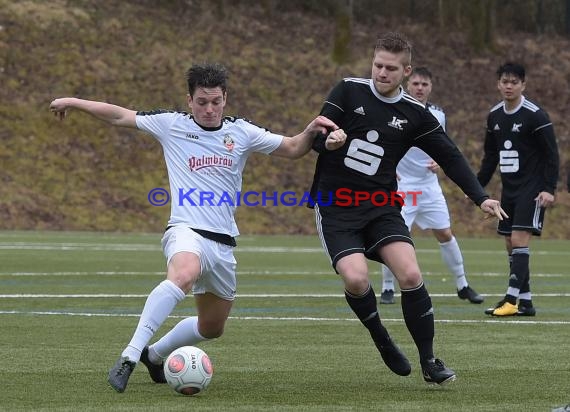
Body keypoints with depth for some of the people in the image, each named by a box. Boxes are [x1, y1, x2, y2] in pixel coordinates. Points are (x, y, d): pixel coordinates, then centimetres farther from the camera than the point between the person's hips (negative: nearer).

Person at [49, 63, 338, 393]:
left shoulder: (241, 132, 8)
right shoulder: (171, 124, 2)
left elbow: (292, 149, 14)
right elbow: (120, 116, 9)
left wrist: (311, 131, -6)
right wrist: (74, 103, 8)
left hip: (223, 243, 5)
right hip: (186, 231, -5)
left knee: (213, 327, 16)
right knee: (184, 275, -40)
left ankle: (155, 354, 42)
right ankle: (130, 356, -40)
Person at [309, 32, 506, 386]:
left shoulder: (415, 114, 3)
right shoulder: (349, 91, -2)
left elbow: (450, 156, 7)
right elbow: (315, 137, -3)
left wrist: (481, 197, -2)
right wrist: (328, 140, -28)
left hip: (381, 207, 2)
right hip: (336, 207, -1)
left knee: (410, 274, -18)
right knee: (356, 277, -23)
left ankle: (429, 361, -4)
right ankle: (382, 340, 7)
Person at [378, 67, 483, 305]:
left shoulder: (437, 115, 5)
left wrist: (438, 162, -3)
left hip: (429, 185, 4)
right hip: (400, 185, -4)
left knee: (445, 234, 6)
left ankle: (463, 286, 18)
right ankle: (387, 288, 5)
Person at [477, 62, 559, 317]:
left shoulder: (535, 116, -11)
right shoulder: (494, 116, 8)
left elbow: (551, 154, -11)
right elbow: (490, 155, 19)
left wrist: (549, 189, -19)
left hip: (531, 189, -7)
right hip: (509, 189, 7)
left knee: (519, 240, -15)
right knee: (510, 244, 5)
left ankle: (511, 300, -18)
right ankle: (526, 302, 10)